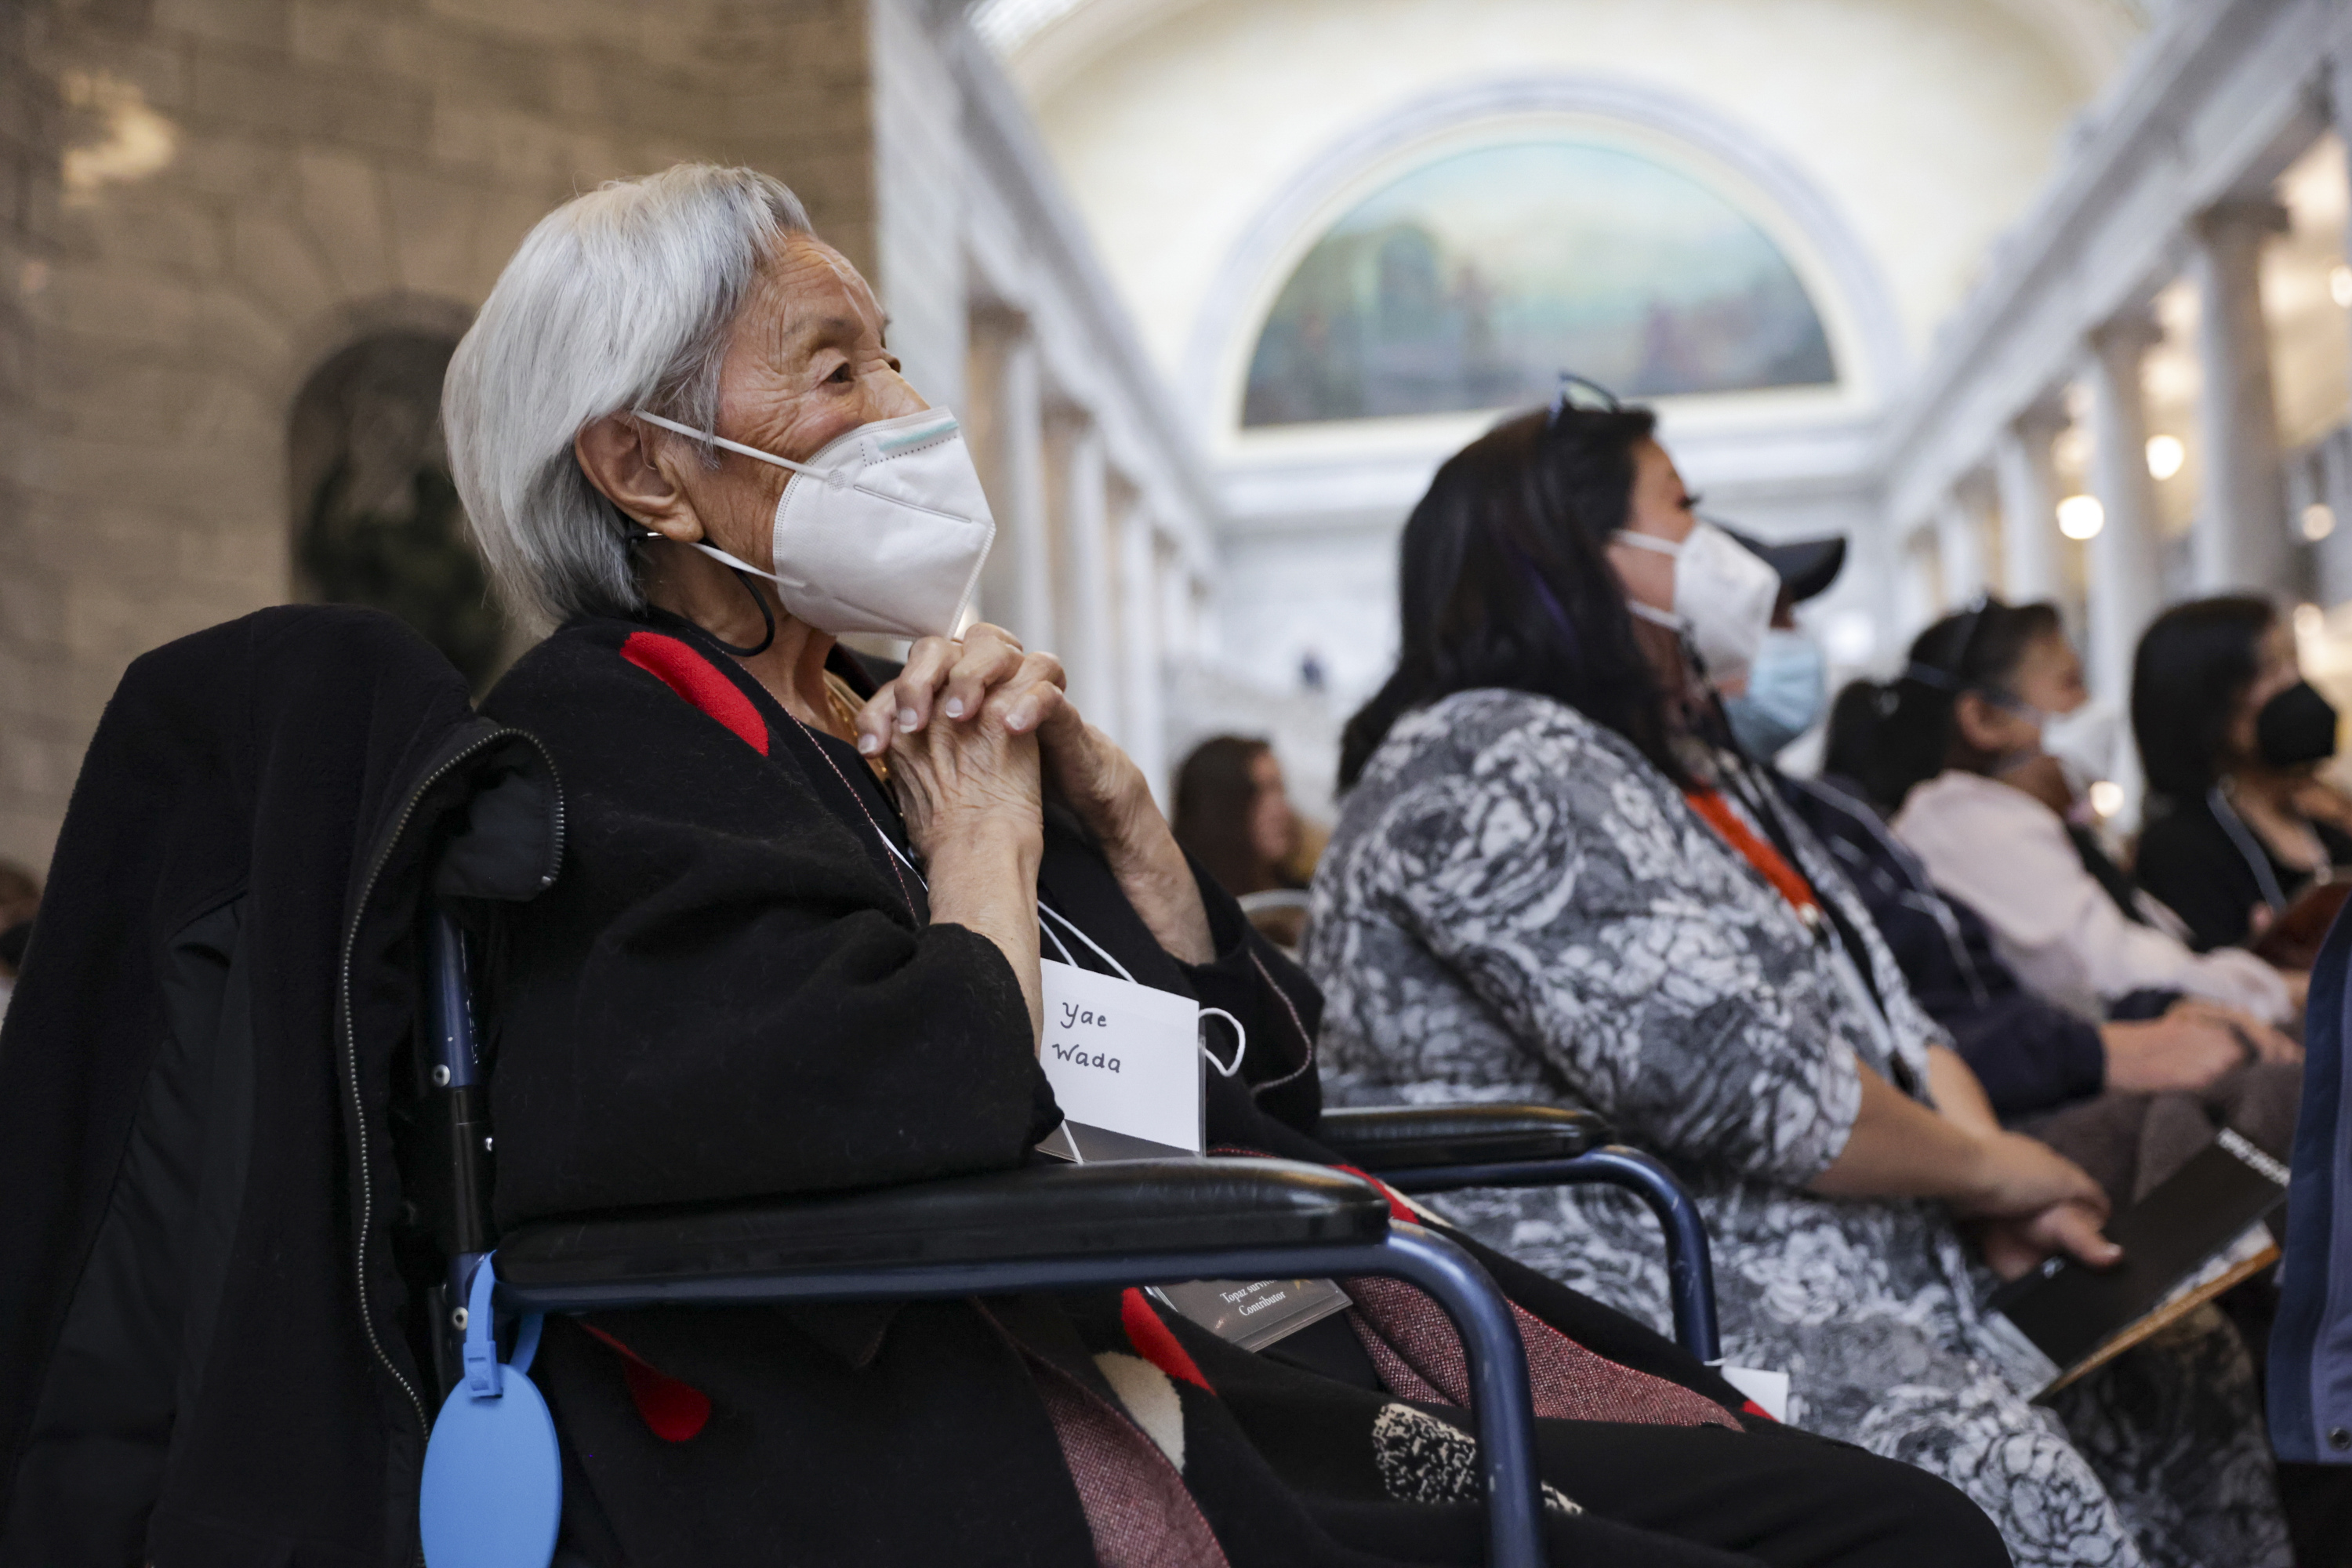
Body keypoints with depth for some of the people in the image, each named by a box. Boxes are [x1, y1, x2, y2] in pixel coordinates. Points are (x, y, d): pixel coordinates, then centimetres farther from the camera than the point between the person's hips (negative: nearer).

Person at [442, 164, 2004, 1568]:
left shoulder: (884, 719, 18)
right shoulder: (602, 755, -6)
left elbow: (1258, 1080, 18)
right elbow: (935, 1127, -24)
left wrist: (1112, 800, 4)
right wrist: (985, 840, -5)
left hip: (1299, 1384, 9)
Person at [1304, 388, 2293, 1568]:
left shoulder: (1679, 765, 19)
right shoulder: (1489, 771, -14)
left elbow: (1878, 1009, 17)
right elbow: (1723, 1079, -23)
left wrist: (1994, 1177, -2)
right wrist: (1987, 1168, -9)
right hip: (1635, 1314, -10)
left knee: (2187, 1371, 5)